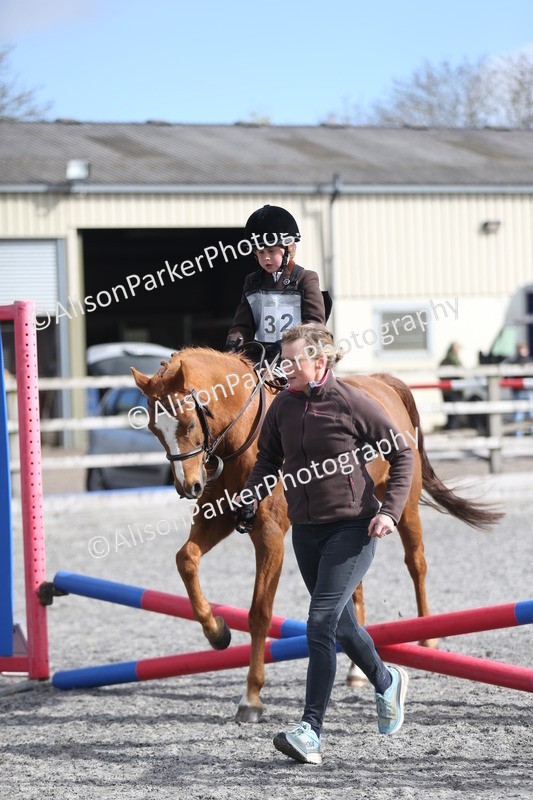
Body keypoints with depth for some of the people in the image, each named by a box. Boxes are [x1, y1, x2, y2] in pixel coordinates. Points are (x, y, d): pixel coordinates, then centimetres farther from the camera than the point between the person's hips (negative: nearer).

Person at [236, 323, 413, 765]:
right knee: (340, 622, 17)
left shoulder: (352, 402, -12)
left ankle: (311, 730, -14)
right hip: (306, 530, 6)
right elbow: (268, 457, 16)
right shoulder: (283, 405, 2)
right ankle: (387, 683, 44)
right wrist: (252, 496, -3)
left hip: (352, 528, -6)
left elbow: (402, 453, -3)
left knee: (320, 623, -15)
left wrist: (390, 510, -12)